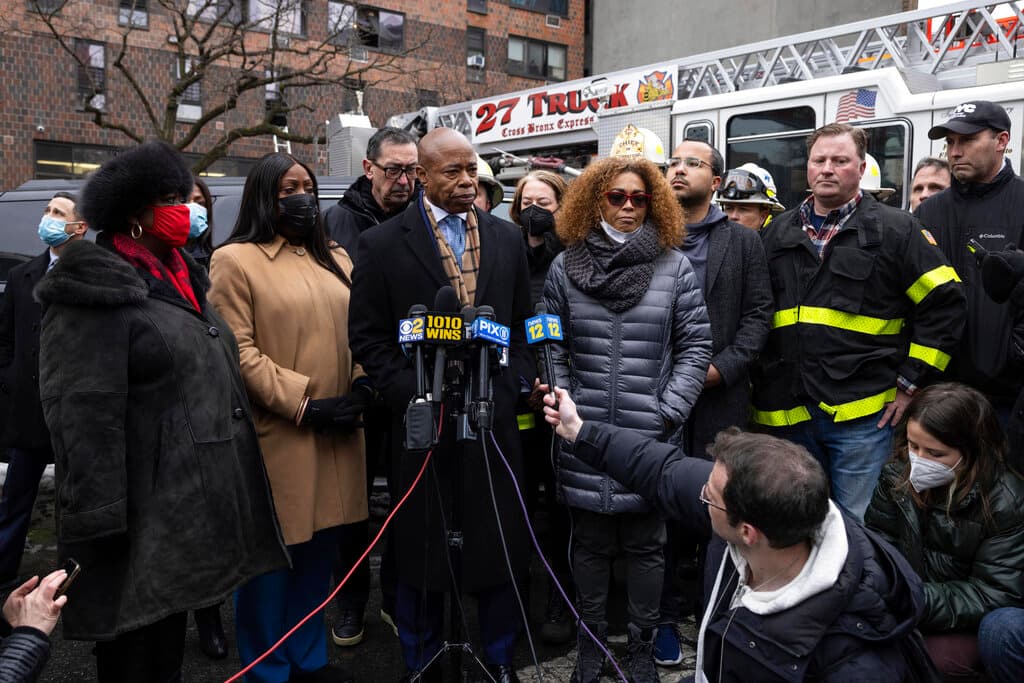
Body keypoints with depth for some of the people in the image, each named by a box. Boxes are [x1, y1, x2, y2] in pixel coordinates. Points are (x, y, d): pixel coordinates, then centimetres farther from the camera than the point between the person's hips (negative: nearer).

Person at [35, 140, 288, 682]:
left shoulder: (181, 277, 14)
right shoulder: (97, 290, -14)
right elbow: (82, 414, -21)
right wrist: (100, 523, -24)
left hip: (195, 500, 9)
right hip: (145, 517, -9)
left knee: (169, 639, 23)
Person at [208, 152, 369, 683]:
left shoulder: (335, 260, 16)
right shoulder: (235, 260, -4)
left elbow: (356, 333, 17)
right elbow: (238, 352, -12)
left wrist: (362, 385, -2)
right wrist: (305, 404, -16)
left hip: (336, 435, 6)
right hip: (277, 435, -6)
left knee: (319, 550, 14)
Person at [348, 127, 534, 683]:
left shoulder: (507, 238, 8)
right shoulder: (382, 245, -2)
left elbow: (523, 322, 11)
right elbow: (368, 337, -3)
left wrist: (516, 382, -3)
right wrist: (412, 394, -12)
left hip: (495, 417, 3)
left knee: (501, 547, 11)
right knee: (423, 553, 11)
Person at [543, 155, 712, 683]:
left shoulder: (674, 267, 2)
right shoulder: (566, 266, 5)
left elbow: (695, 346, 2)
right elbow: (552, 349, 8)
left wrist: (670, 411, -6)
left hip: (651, 436, 0)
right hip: (585, 433, 1)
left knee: (646, 544, 9)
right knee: (591, 541, 11)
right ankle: (590, 640, 30)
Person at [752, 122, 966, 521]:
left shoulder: (896, 230, 2)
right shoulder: (777, 234, 12)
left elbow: (944, 304, 0)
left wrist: (912, 383, -5)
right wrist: (756, 391, 11)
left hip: (861, 414, -3)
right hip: (786, 414, 4)